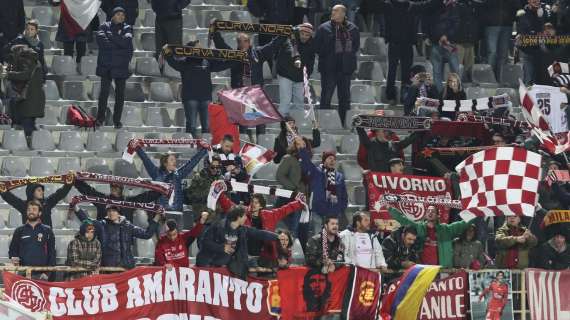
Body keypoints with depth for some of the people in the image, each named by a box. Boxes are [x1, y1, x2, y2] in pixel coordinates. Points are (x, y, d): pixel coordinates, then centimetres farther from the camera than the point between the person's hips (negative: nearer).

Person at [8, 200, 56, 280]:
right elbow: (12, 250, 17)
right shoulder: (19, 231, 13)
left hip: (41, 276, -1)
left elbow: (52, 253, 6)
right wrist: (13, 258, -6)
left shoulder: (47, 231, 9)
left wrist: (47, 272, -4)